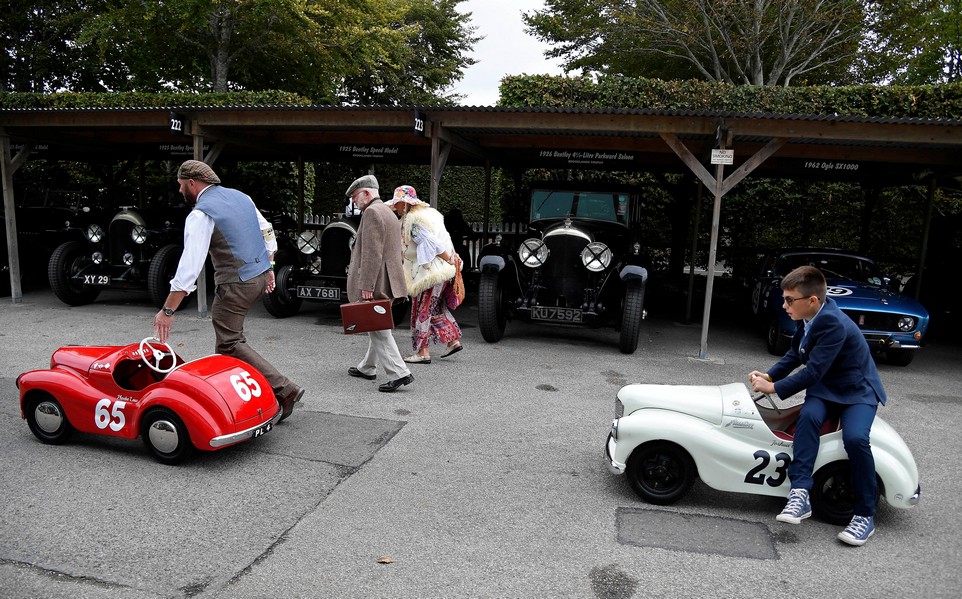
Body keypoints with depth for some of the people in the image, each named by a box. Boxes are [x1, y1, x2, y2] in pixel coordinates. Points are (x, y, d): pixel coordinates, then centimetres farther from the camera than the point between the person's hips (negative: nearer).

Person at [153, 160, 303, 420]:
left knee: (229, 344, -4)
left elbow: (190, 265, -21)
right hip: (261, 275, 9)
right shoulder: (240, 196, 10)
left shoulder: (201, 214, -14)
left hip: (236, 284, -9)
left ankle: (283, 390, -11)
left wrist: (167, 311, -19)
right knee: (227, 333, 20)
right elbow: (267, 232, 17)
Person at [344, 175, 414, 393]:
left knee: (379, 329, -7)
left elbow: (372, 253, -22)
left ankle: (399, 373, -9)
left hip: (375, 284, -10)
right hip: (387, 283, 10)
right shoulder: (388, 212, 19)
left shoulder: (372, 212, -13)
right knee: (377, 327, 17)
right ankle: (366, 368, 30)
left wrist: (366, 286, -23)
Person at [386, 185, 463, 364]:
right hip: (443, 271, 10)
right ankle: (453, 341, 22)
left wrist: (450, 261, -16)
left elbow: (433, 244, -23)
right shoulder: (428, 212, 14)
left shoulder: (413, 221, -17)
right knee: (436, 308, 19)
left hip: (430, 272, -10)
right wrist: (452, 258, 11)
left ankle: (423, 352, 5)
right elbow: (445, 239, 14)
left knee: (422, 311, -1)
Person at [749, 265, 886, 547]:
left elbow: (813, 372, -28)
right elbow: (794, 355, 12)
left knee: (855, 438, -30)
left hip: (857, 391, -6)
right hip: (825, 389, 6)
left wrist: (774, 388, -21)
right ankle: (800, 494, -31)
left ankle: (866, 515, -11)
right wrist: (769, 376, -3)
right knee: (808, 416, -26)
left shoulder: (833, 324, -27)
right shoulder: (810, 317, -1)